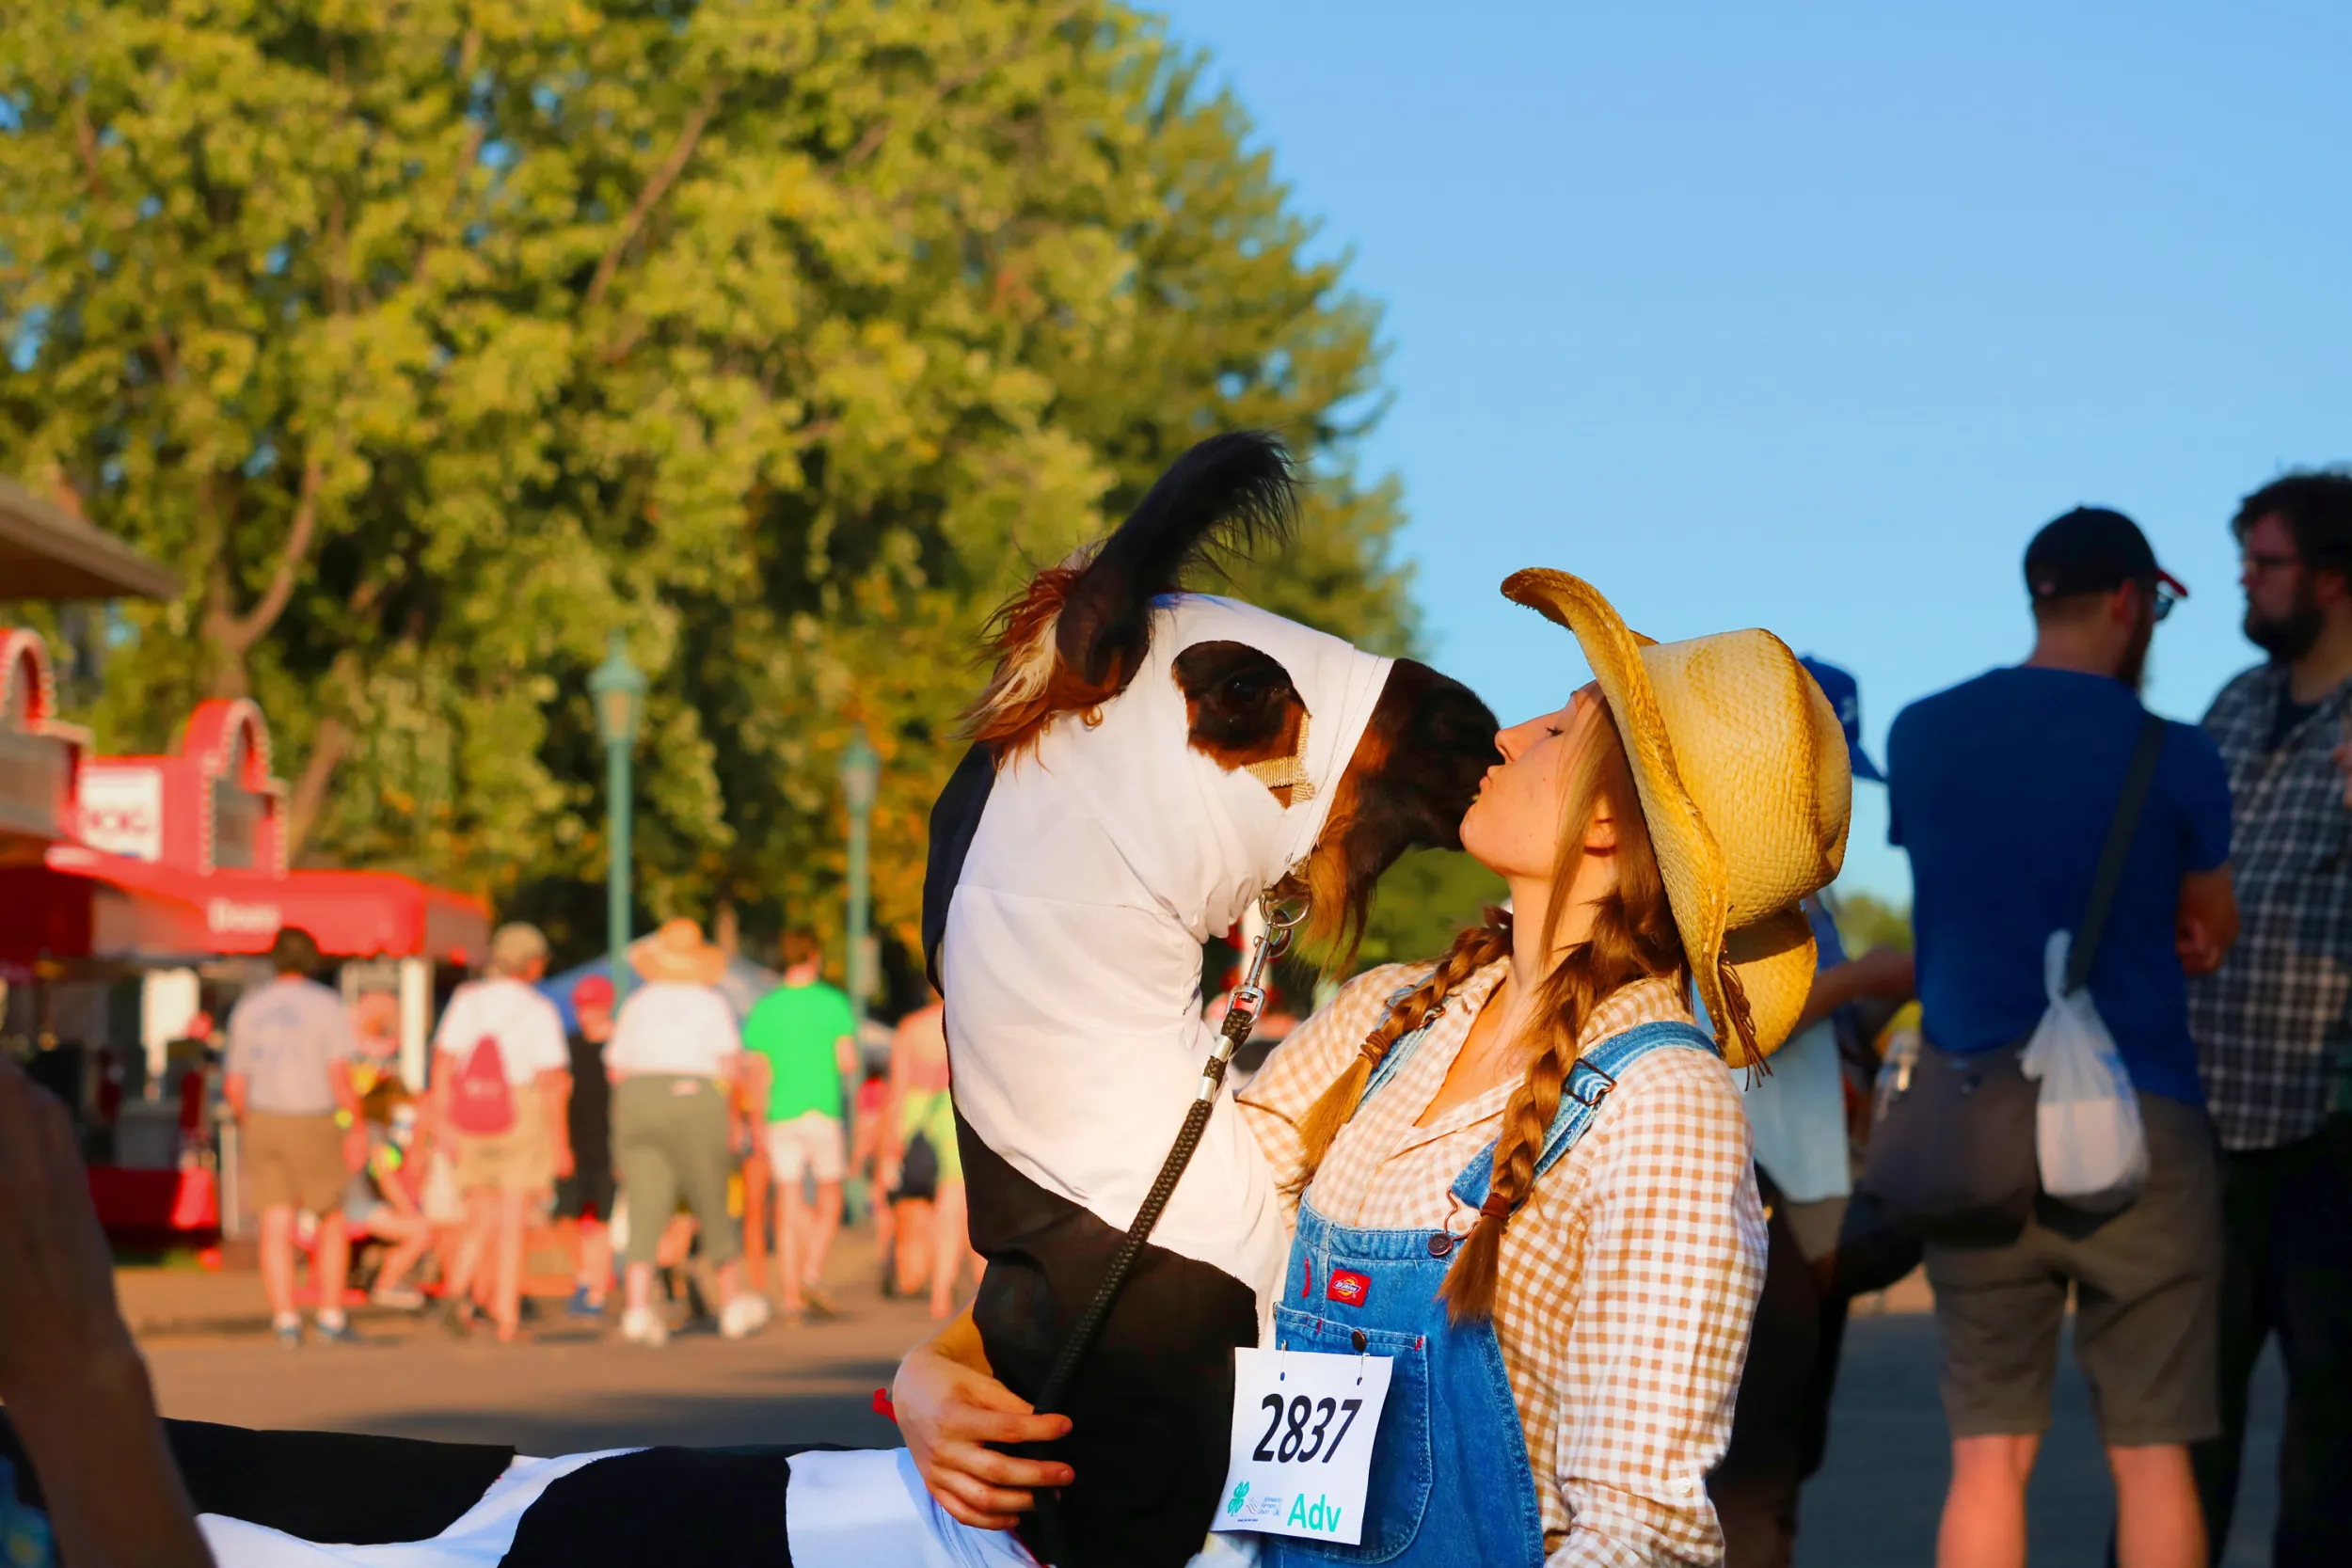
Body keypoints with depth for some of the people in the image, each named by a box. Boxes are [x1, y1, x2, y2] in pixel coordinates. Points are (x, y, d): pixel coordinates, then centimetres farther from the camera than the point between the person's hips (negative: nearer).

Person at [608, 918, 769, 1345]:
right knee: (712, 1203, 11)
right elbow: (731, 1063, -3)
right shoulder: (711, 1004, 5)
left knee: (645, 1208, -4)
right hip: (695, 1102, -2)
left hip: (637, 1102, 2)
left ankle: (638, 1307, -21)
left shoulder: (637, 1004, 13)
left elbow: (616, 1069, 14)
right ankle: (734, 1303, 20)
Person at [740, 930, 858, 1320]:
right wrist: (848, 1068, 15)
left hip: (781, 1116, 2)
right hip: (823, 1112, -2)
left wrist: (759, 1123, 10)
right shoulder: (833, 1003, -4)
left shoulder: (764, 1009, 2)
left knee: (789, 1201, 5)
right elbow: (848, 1062, -9)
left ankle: (790, 1293, 3)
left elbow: (756, 1074, 1)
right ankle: (813, 1273, -8)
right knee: (828, 1196, 11)